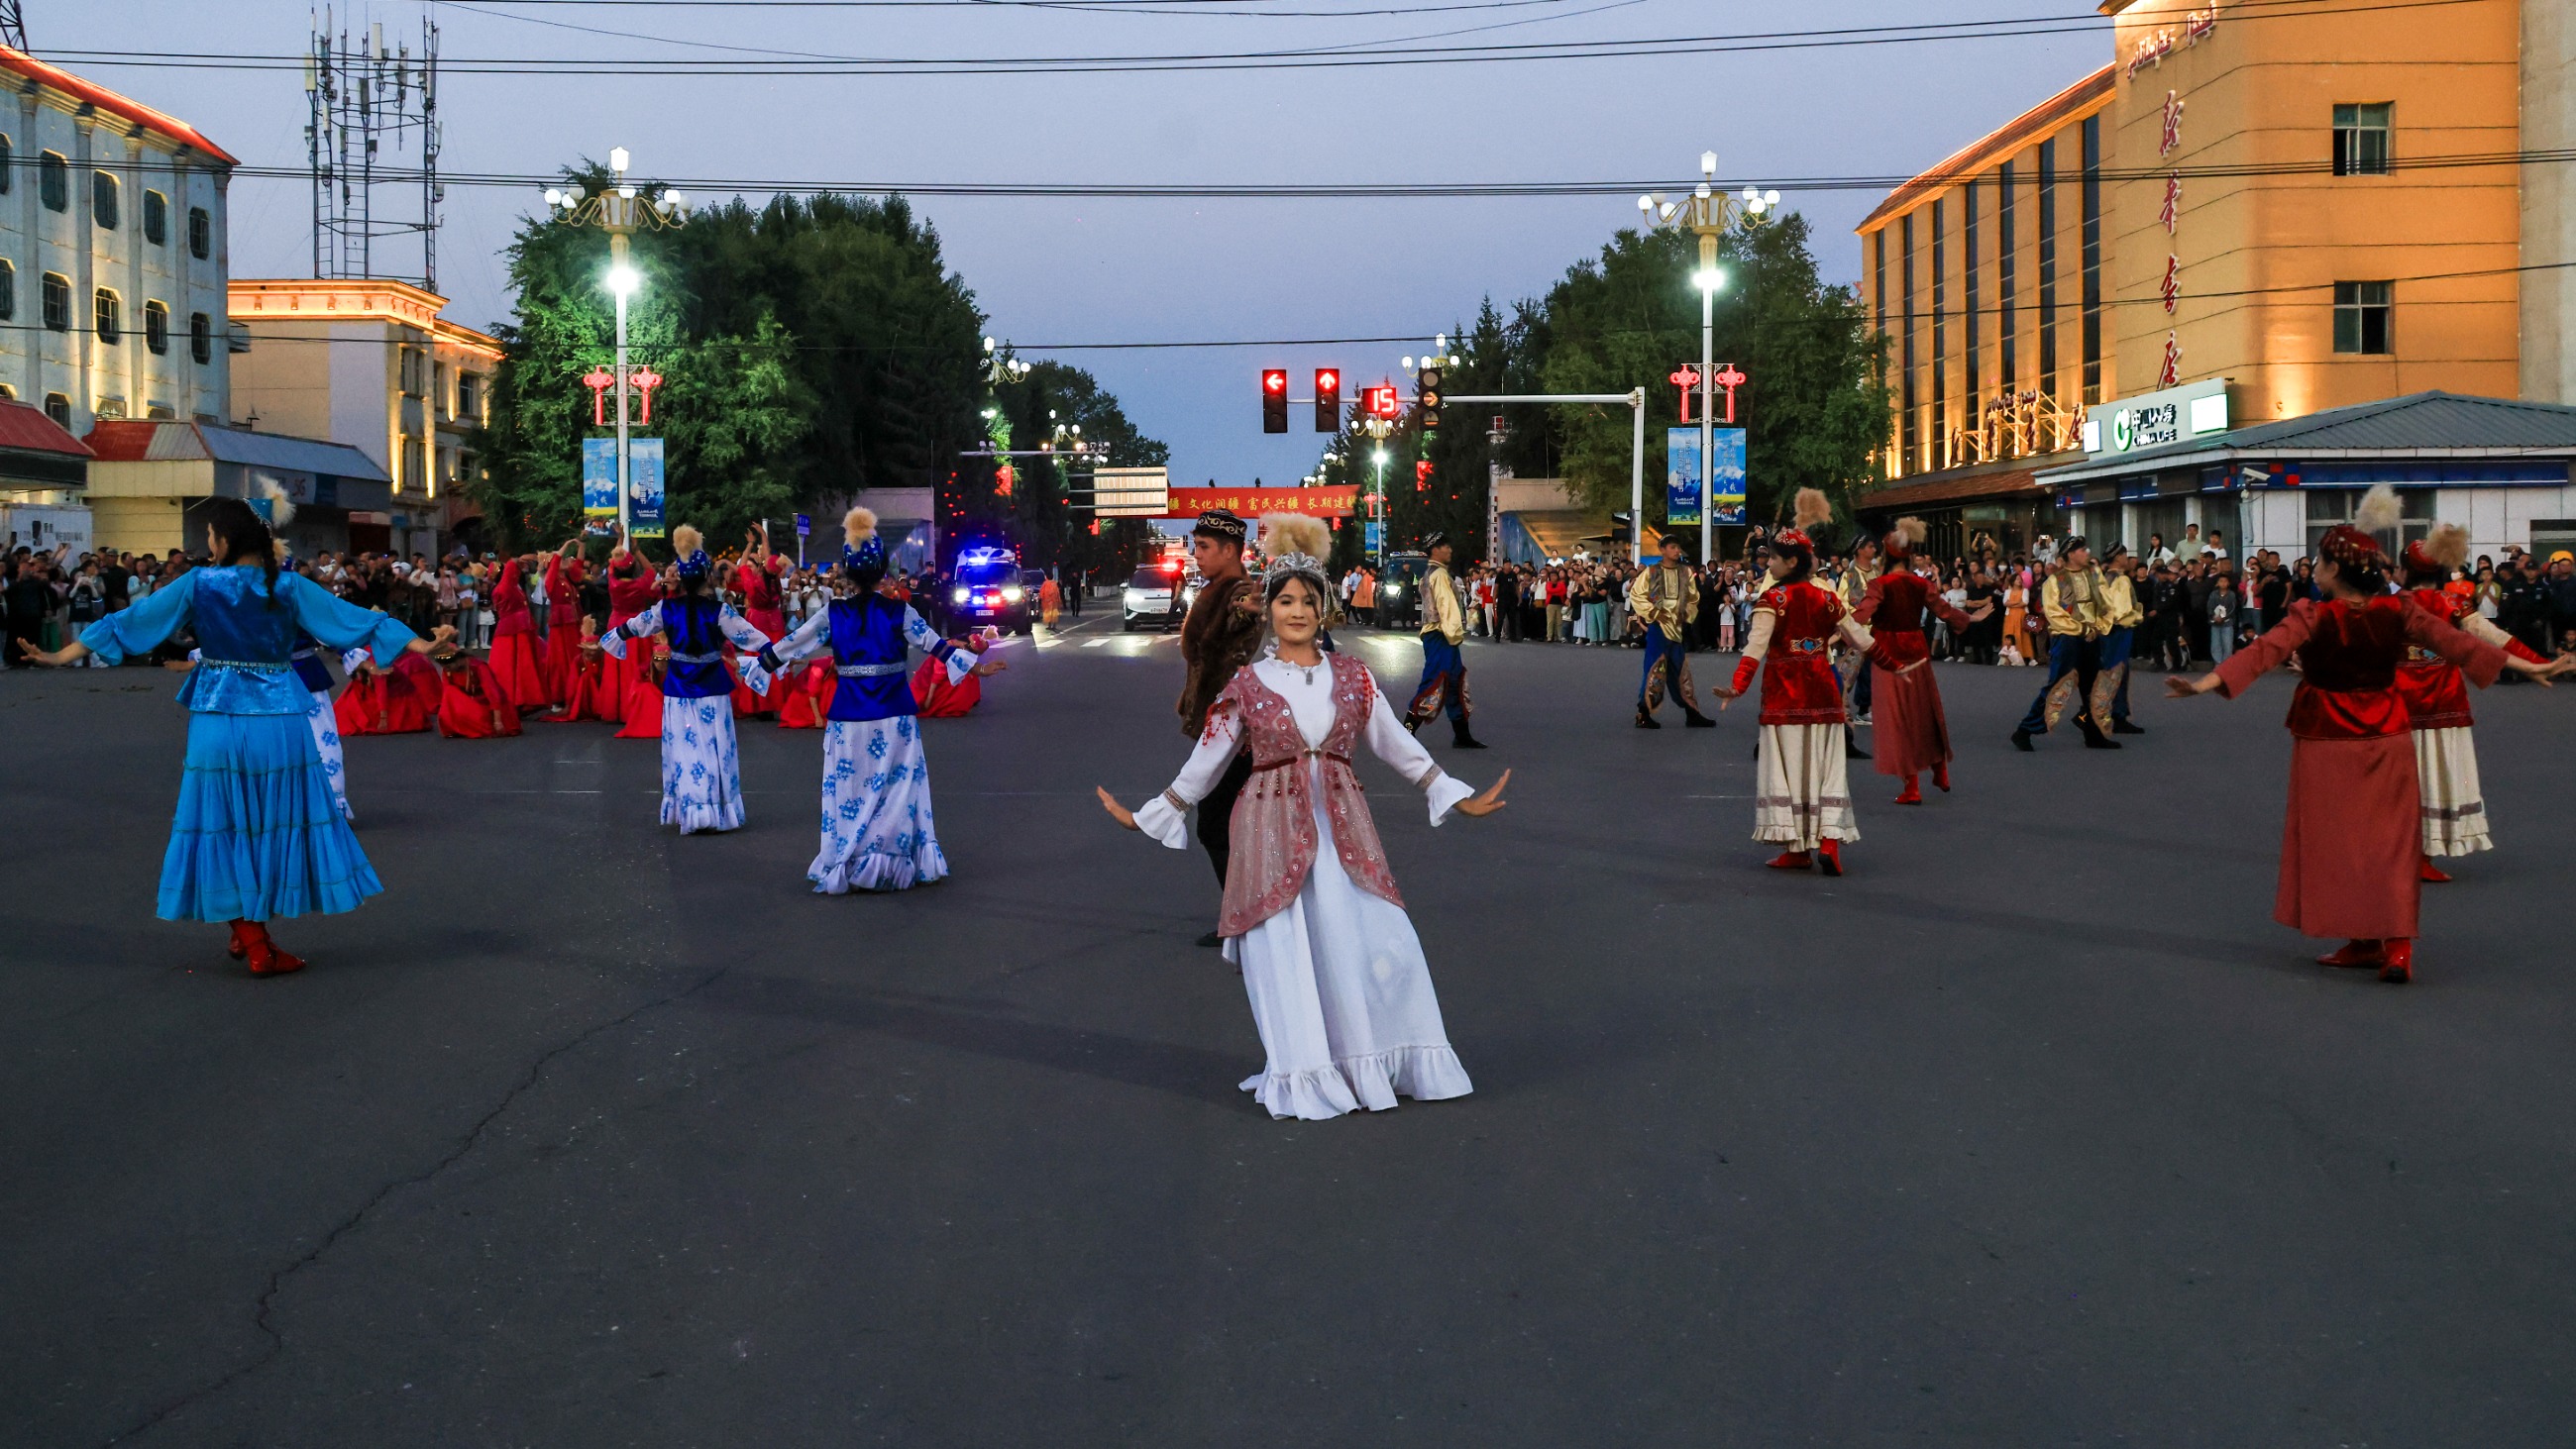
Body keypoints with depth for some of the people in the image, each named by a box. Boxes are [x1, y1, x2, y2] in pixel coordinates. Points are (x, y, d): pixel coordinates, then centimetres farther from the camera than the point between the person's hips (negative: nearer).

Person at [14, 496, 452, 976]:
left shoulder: (199, 584, -3)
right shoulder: (289, 588, -3)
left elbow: (128, 623, 1)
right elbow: (355, 621, -2)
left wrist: (61, 656, 9)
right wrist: (421, 645, 4)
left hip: (217, 724, 0)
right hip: (280, 723, 0)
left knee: (228, 829, 11)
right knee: (277, 826, 10)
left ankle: (249, 936, 16)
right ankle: (255, 935, 15)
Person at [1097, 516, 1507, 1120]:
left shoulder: (1352, 676, 7)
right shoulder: (1246, 685, 3)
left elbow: (1397, 744, 14)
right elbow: (1207, 761, 9)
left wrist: (1458, 797, 16)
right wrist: (1147, 816, 9)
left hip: (1342, 828, 2)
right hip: (1273, 830, -1)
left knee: (1372, 939, -7)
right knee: (1284, 952, -4)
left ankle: (1371, 1066, 9)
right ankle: (1304, 1078, 8)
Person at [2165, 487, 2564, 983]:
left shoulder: (2311, 616, -14)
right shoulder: (2398, 610, -4)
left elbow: (2262, 652, -23)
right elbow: (2454, 641, -1)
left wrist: (2203, 684, -28)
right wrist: (2526, 665, 7)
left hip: (2327, 742, -3)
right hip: (2386, 738, 3)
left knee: (2338, 839, 8)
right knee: (2389, 838, 5)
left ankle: (2363, 940, 14)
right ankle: (2397, 942, -4)